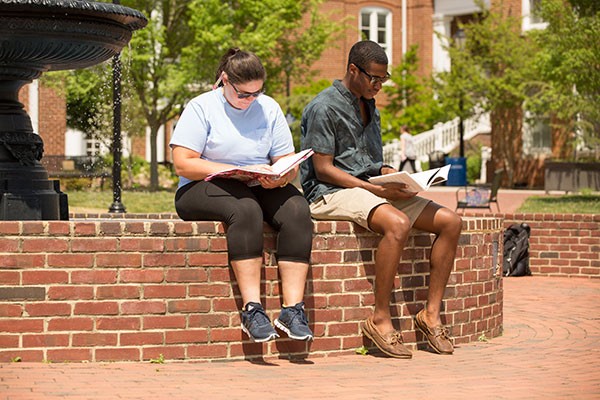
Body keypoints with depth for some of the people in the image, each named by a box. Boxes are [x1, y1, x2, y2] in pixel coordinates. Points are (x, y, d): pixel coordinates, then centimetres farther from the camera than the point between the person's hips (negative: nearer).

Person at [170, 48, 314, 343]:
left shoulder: (269, 108, 13)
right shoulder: (201, 107, 0)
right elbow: (183, 164, -11)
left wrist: (280, 177, -16)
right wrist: (238, 172, -18)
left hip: (261, 188, 4)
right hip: (205, 188, -4)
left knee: (297, 209, -27)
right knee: (246, 209, -37)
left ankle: (293, 308, -33)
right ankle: (252, 308, -40)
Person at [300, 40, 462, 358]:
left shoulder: (369, 106, 20)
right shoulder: (324, 107, -8)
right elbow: (323, 169, -13)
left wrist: (393, 177, 1)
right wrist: (378, 189, -19)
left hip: (373, 190, 9)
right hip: (331, 193, -9)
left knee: (450, 222, -8)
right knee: (397, 223, -37)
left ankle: (431, 313, -7)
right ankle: (380, 319, -28)